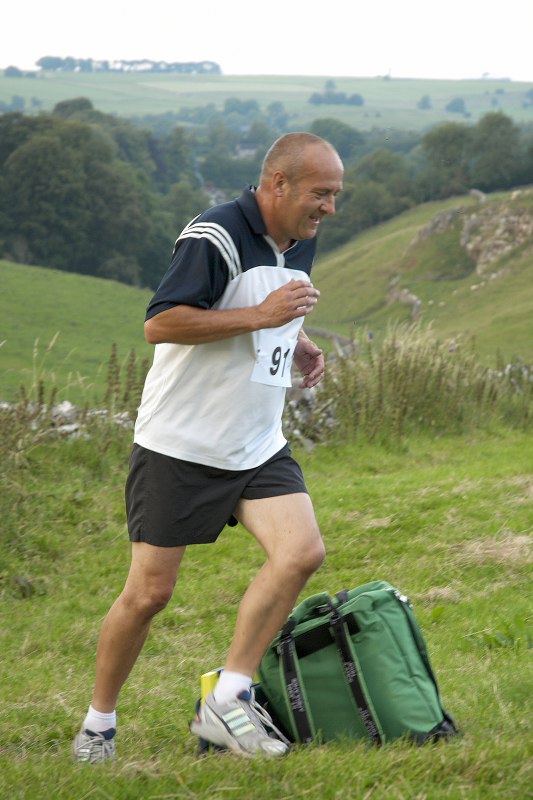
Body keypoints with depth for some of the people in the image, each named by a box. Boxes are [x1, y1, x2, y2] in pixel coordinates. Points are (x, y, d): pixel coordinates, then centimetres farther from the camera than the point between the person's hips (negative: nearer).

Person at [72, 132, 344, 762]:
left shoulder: (300, 244, 10)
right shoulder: (216, 236, -17)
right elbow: (160, 324, -24)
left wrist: (299, 344, 9)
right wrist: (260, 316, -25)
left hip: (258, 448, 7)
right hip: (180, 448, -7)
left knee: (302, 552, -15)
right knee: (150, 592, -1)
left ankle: (227, 700, -7)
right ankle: (98, 722, 19)